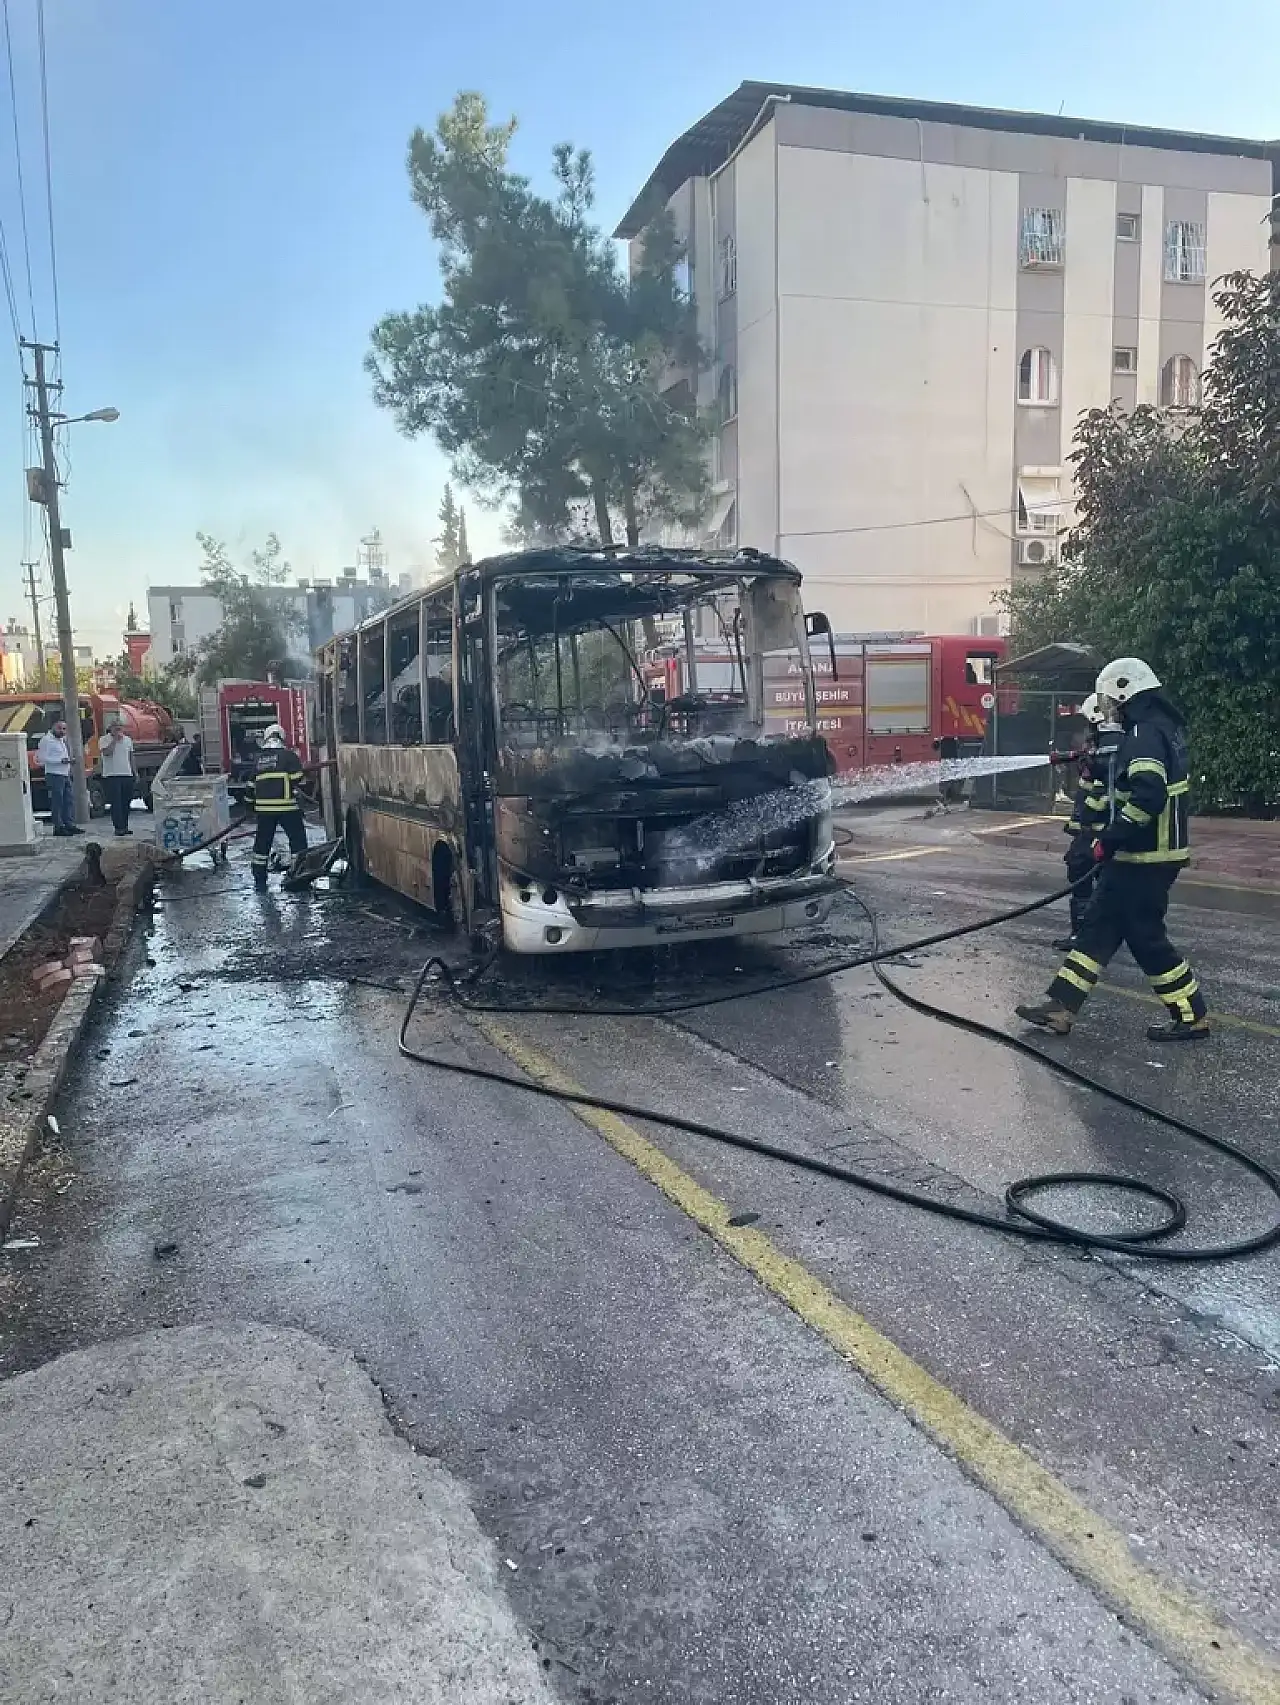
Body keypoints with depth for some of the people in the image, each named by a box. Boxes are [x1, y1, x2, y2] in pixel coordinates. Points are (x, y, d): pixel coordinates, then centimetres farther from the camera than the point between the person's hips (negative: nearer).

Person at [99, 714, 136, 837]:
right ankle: (118, 827, -8)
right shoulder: (104, 740, -2)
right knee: (116, 803, -7)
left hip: (127, 775, 5)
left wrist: (134, 773, 16)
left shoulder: (128, 739, 15)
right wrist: (115, 739, -15)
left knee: (126, 803, 8)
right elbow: (106, 752, -19)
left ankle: (125, 826, 15)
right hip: (111, 776, -5)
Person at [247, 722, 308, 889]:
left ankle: (260, 879, 15)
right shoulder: (288, 755, -1)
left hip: (264, 808, 5)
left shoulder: (257, 758, 14)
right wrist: (298, 796, 4)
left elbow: (251, 783, 20)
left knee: (262, 842, 12)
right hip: (287, 806, -5)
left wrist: (252, 801, 29)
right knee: (297, 839, 3)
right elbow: (297, 779, -8)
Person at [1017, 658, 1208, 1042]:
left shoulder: (1146, 734, -19)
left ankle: (1191, 1018, 13)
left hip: (1145, 858, -10)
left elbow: (1148, 796, -30)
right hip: (1138, 855, 10)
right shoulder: (1163, 727, 14)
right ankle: (1060, 1007, 11)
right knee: (1099, 926, 9)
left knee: (1145, 936, 0)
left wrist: (1110, 839, -23)